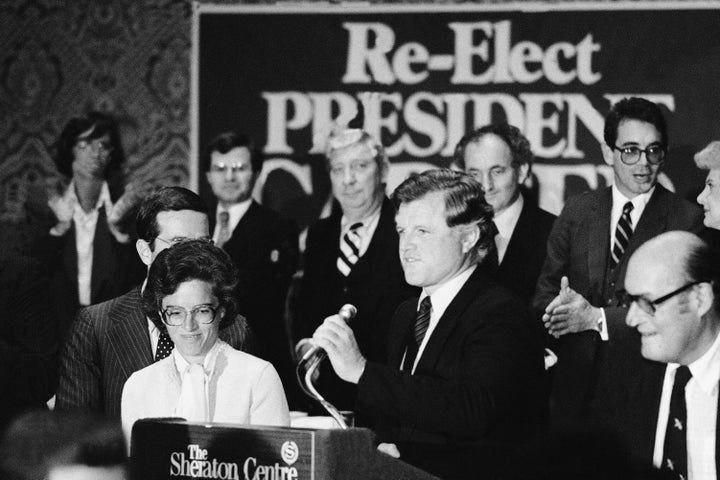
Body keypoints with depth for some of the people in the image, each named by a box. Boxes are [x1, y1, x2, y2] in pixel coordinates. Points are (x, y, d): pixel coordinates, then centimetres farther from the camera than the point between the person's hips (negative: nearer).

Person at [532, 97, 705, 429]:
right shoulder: (576, 211, 9)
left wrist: (598, 318, -18)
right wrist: (558, 310, -15)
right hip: (575, 381, 3)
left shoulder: (687, 220, -4)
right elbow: (544, 293, 9)